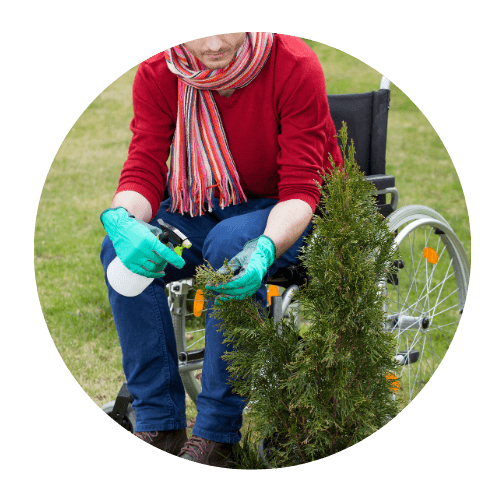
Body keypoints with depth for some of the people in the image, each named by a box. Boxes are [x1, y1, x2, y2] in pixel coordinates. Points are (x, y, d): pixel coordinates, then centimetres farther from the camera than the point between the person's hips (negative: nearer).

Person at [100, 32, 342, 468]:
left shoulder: (295, 66, -22)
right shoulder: (157, 75, -12)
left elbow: (301, 190, -23)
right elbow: (143, 173, -15)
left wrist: (265, 248, -44)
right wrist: (123, 221, -40)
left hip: (289, 217, -4)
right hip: (207, 211, 4)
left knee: (231, 243, -36)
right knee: (122, 249, -24)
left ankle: (217, 435, -26)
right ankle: (159, 425, -15)